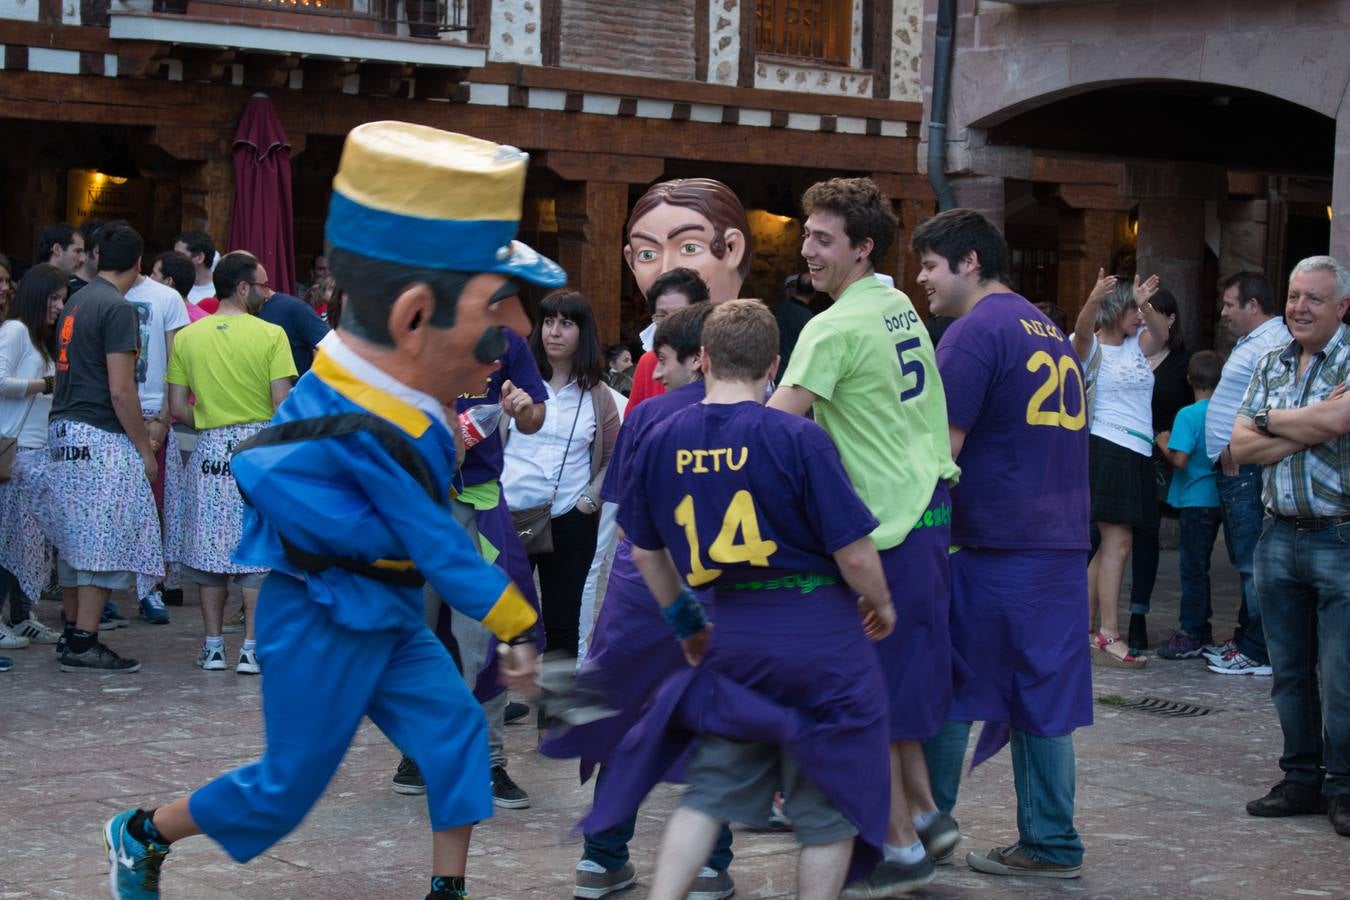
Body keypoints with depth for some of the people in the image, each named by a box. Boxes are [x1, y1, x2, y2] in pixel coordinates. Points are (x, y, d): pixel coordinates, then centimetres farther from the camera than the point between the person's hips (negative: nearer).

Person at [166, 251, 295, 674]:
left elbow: (178, 408, 3)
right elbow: (283, 405, -11)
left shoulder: (187, 337, 3)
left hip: (209, 449, 3)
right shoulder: (271, 334, -7)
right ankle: (251, 648, 0)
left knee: (209, 549, 10)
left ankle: (213, 646, 13)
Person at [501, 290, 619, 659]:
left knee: (562, 622, 10)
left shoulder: (597, 395, 5)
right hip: (509, 517, -1)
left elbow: (614, 458, 11)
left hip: (571, 523, 1)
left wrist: (590, 499, -1)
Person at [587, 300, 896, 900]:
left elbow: (645, 553, 10)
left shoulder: (661, 441, 0)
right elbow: (854, 553, -13)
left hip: (733, 638, 4)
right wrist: (881, 604, 8)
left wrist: (685, 622, 24)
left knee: (709, 793, 16)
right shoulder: (799, 438, -15)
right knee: (829, 804, 11)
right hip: (821, 636, -4)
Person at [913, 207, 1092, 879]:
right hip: (1062, 544, 8)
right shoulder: (1050, 333, 17)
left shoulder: (975, 331, -10)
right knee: (1042, 697, 10)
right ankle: (1050, 844, 12)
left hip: (993, 545, -8)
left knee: (946, 692, 3)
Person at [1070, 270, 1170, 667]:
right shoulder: (1092, 347, -4)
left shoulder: (1137, 346, 15)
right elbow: (1082, 330, -26)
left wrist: (1145, 305, -24)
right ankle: (1108, 637, -14)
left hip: (1136, 455, 8)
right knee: (1118, 541, -13)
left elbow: (1161, 334, -4)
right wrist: (1095, 299, -47)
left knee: (1112, 544, 10)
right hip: (1106, 450, -8)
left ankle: (1084, 629, 16)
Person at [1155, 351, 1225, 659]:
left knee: (1193, 568, -2)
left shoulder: (1188, 415, -15)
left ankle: (1191, 635, 1)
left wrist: (1164, 444, -4)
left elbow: (1179, 459, -21)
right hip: (1217, 499, 7)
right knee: (1199, 567, 16)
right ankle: (1201, 630, 22)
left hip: (1194, 501, -7)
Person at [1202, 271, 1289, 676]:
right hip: (1233, 467, 11)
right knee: (1245, 561, 16)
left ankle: (1258, 653, -6)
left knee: (1253, 564, -8)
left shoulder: (1272, 346, -15)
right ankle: (1246, 639, 24)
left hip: (1246, 469, -11)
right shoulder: (1251, 342, 20)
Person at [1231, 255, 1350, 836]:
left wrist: (1270, 420, -7)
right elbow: (1240, 447, 4)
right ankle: (1302, 779, 22)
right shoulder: (1272, 364, 12)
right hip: (1279, 536, 6)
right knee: (1289, 672, 11)